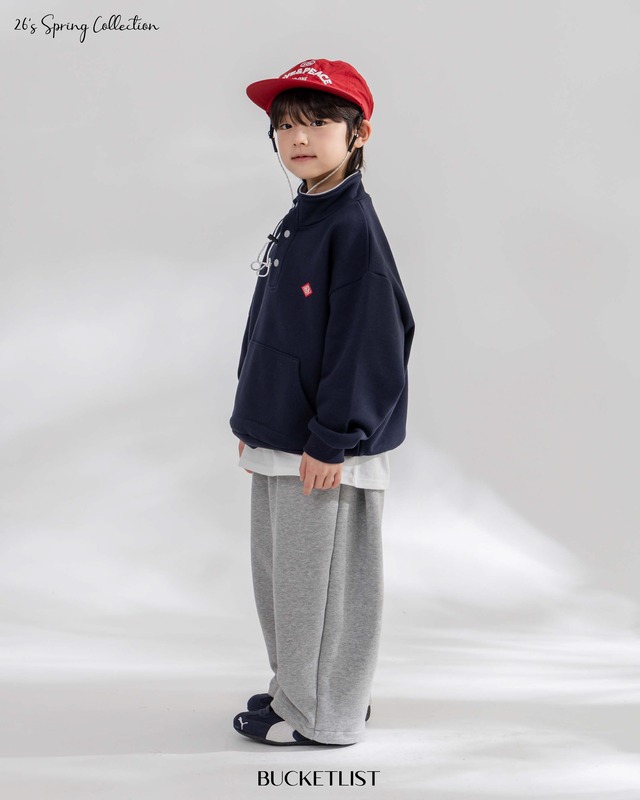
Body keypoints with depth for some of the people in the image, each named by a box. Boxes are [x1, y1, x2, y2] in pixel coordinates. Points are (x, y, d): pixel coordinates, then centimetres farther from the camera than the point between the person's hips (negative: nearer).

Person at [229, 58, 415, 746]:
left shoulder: (353, 224, -17)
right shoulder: (296, 223, 12)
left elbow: (368, 341, -21)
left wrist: (331, 441, -20)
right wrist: (253, 419, 19)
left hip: (325, 452, -9)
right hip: (278, 443, 9)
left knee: (319, 583, 3)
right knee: (279, 575, 19)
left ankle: (320, 716, 19)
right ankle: (295, 690, 36)